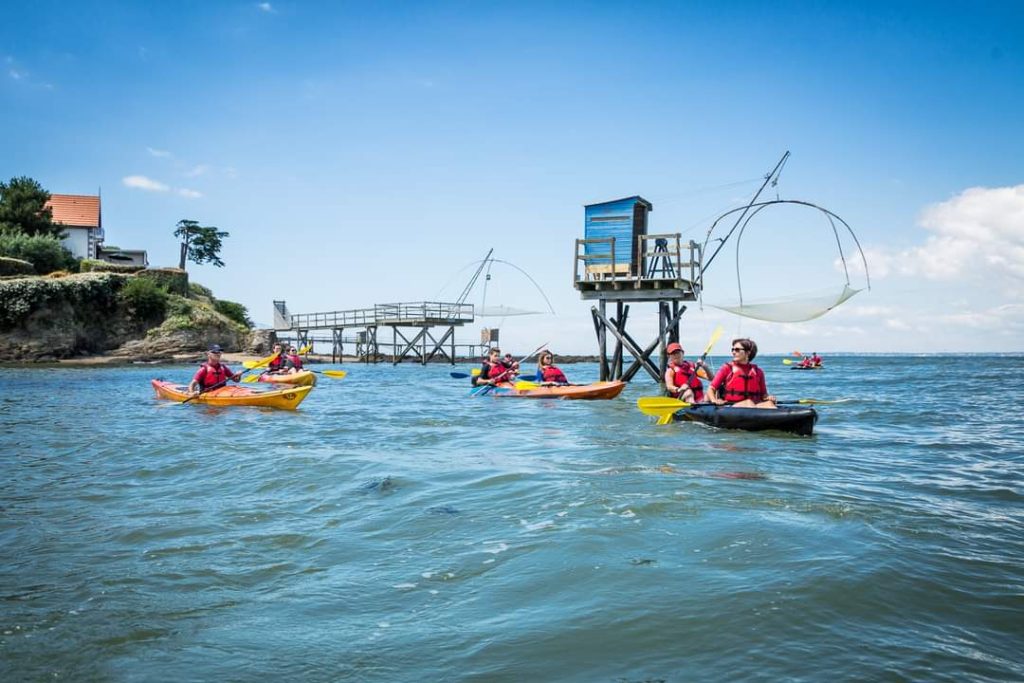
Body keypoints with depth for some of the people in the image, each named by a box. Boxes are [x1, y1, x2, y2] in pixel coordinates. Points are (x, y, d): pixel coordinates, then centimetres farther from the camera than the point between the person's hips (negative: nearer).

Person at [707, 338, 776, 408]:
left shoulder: (758, 371, 15)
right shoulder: (727, 368, 7)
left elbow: (763, 394, 22)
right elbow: (711, 389, 2)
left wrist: (768, 397, -2)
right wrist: (714, 400, -19)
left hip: (755, 405, 3)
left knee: (769, 403, -27)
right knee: (748, 402, -33)